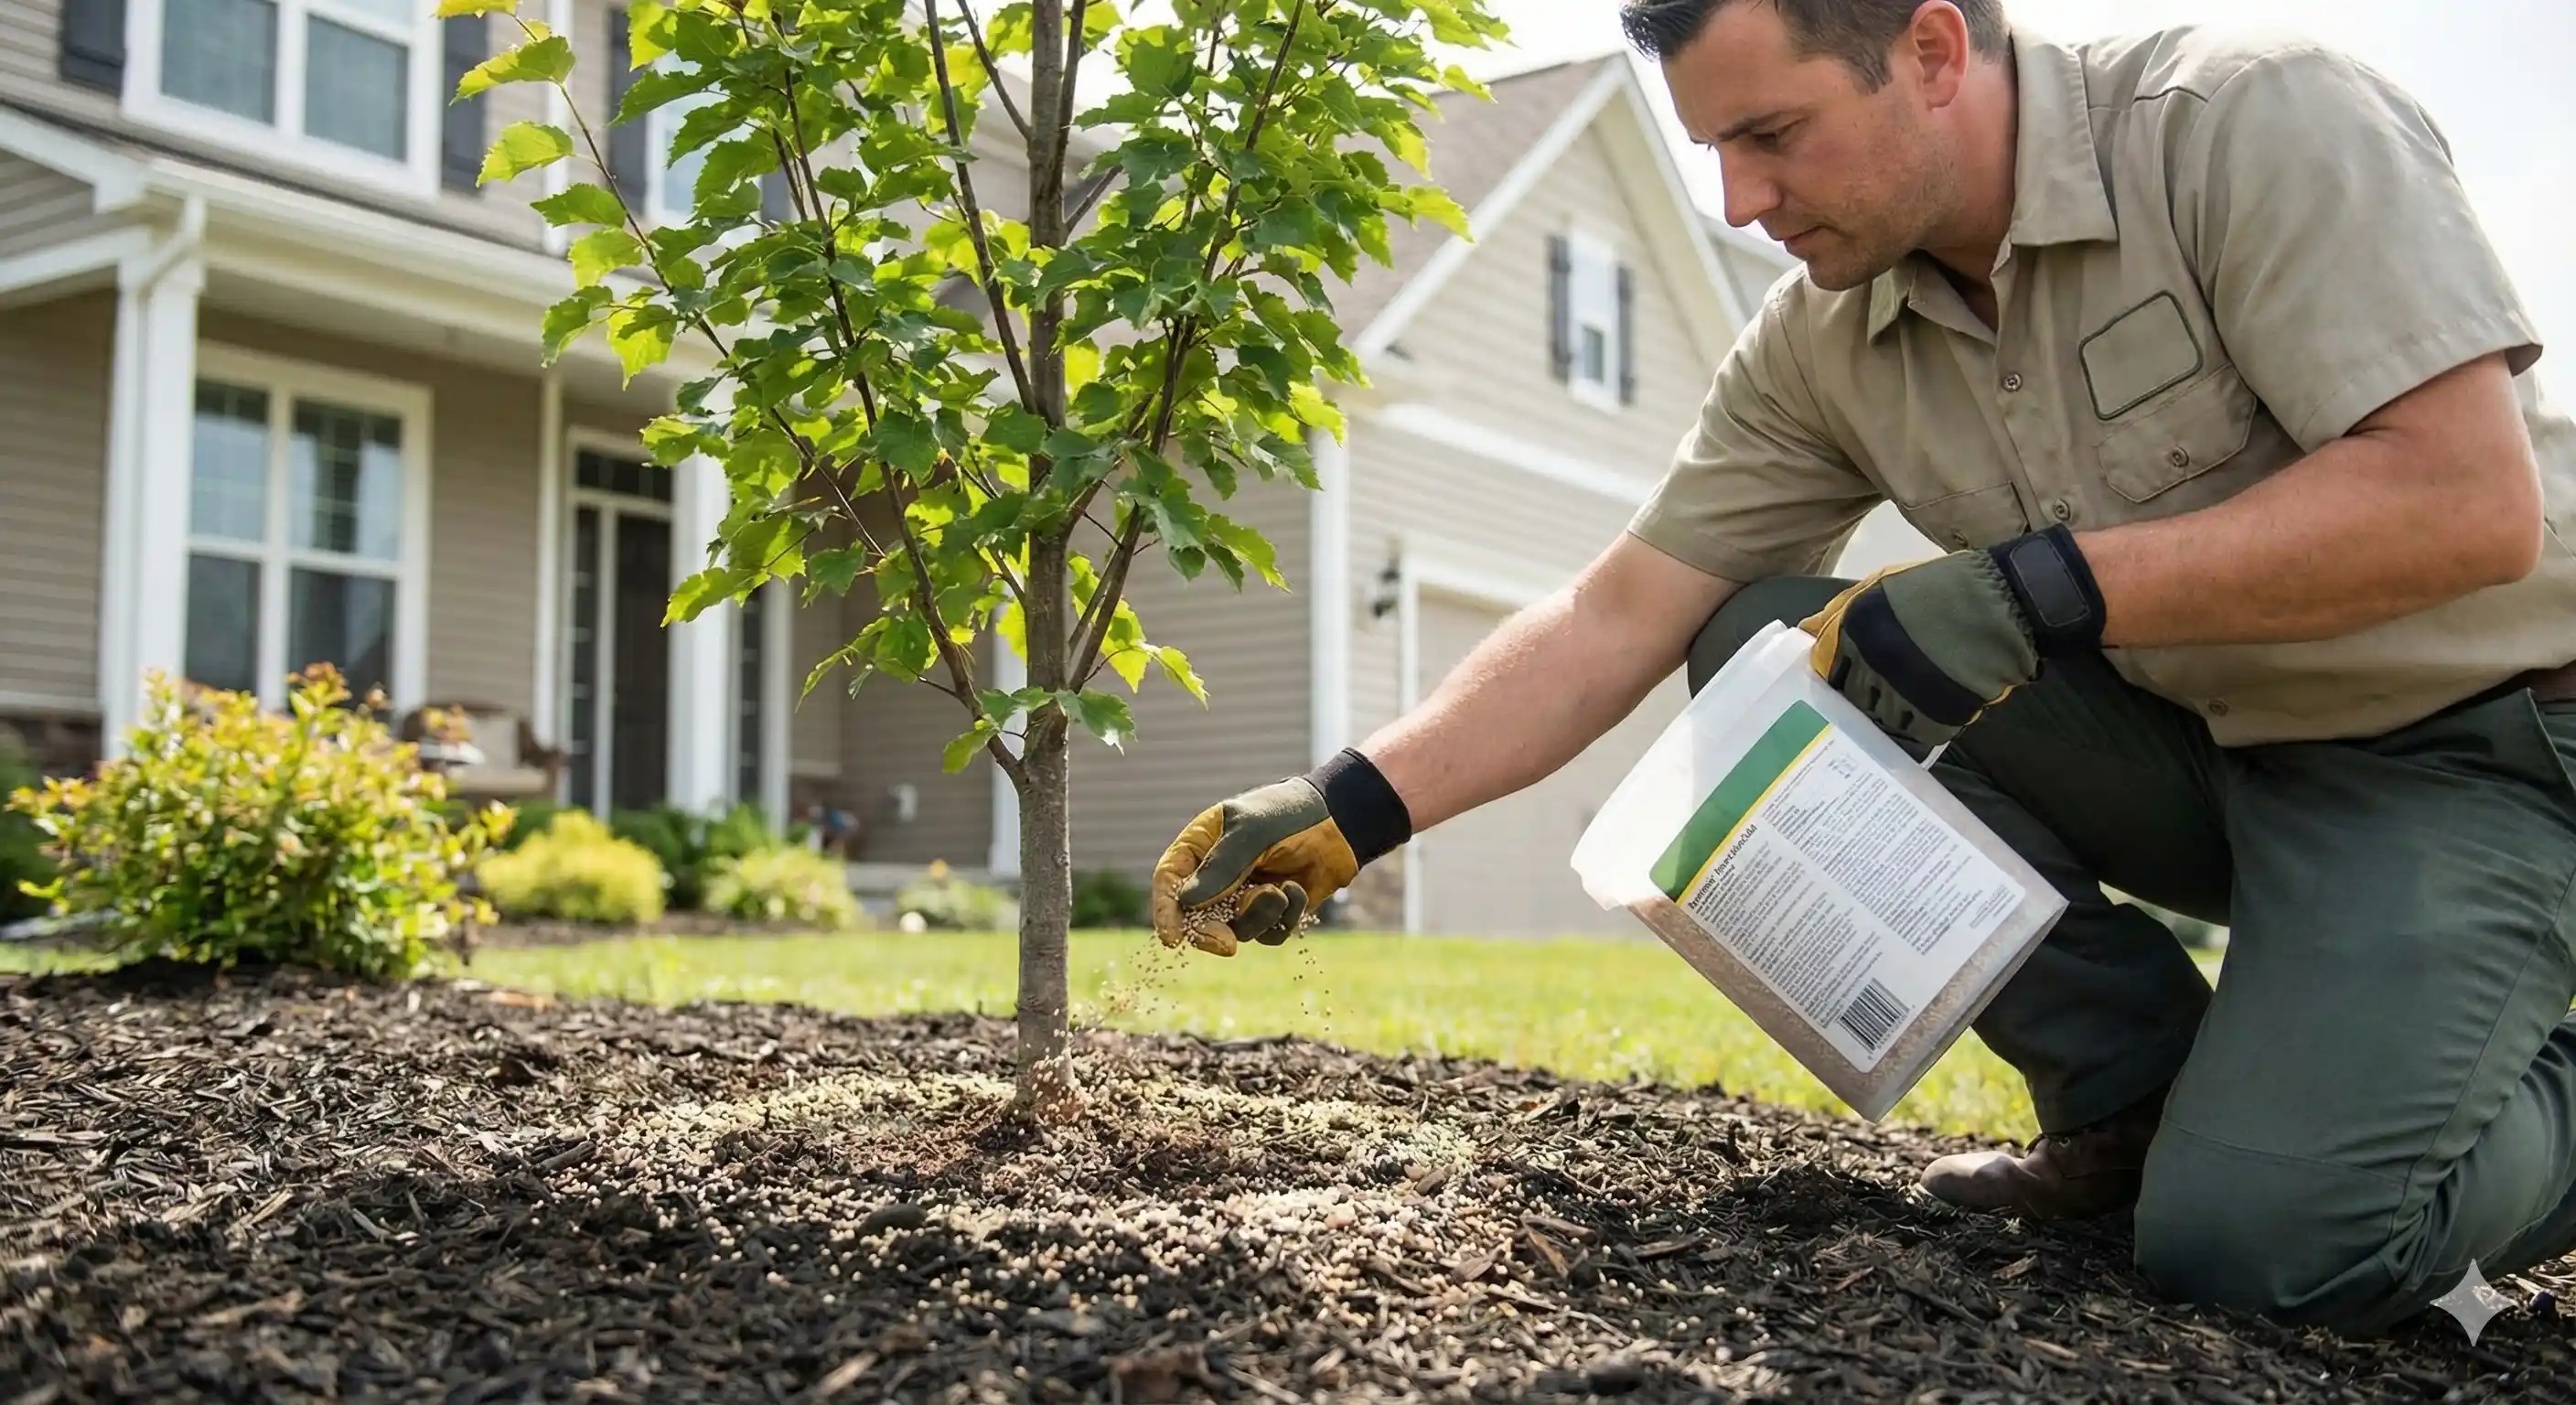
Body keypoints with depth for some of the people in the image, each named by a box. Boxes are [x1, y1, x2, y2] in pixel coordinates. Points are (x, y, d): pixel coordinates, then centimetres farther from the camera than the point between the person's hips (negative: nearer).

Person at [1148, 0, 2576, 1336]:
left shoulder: (2257, 120, -21)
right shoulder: (1820, 341, -4)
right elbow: (1617, 616, -4)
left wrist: (2044, 590, -32)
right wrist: (1354, 806, -16)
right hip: (2202, 744, 6)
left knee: (2266, 1234, -28)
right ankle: (2140, 1092, -1)